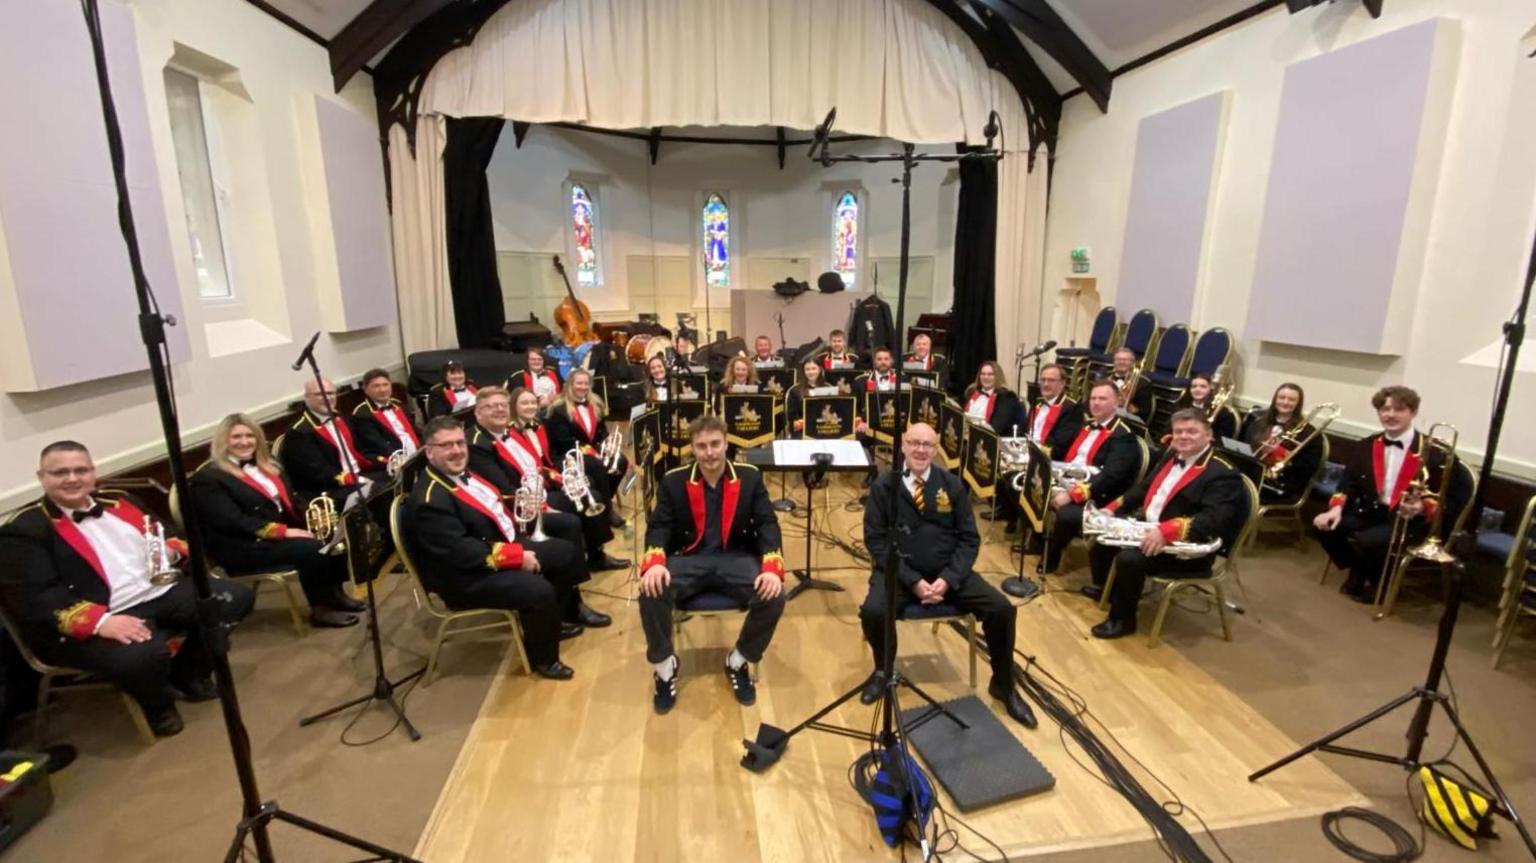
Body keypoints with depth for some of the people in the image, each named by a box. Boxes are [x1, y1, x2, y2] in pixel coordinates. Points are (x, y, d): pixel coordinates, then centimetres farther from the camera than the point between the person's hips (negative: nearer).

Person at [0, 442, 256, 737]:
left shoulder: (118, 501, 15)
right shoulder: (24, 531, -4)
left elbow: (166, 536, 25)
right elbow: (33, 598, -15)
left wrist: (172, 551, -2)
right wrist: (101, 621, -29)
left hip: (161, 592, 7)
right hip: (97, 620, -6)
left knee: (237, 596, -5)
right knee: (143, 655, -36)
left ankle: (188, 674, 14)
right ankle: (158, 708, 2)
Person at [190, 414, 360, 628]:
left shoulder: (266, 466, 18)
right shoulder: (208, 479, -6)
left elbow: (290, 503, 15)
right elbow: (233, 522, -18)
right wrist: (283, 531, -25)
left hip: (284, 532, 8)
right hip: (244, 548, -7)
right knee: (311, 548, -29)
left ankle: (335, 592, -1)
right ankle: (321, 609, -15)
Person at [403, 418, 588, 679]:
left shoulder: (463, 473, 7)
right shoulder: (429, 500, -24)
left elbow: (495, 511, 18)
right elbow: (462, 553, -29)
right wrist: (516, 557, -24)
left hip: (502, 545, 10)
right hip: (466, 577, -10)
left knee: (564, 551, 11)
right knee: (539, 590, -28)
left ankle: (554, 620, 28)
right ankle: (542, 657, -1)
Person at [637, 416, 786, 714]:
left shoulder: (750, 478, 3)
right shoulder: (673, 481, 3)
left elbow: (767, 524, -3)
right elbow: (658, 527, -2)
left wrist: (772, 567, -22)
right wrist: (654, 563, -25)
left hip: (736, 559, 0)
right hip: (688, 559, 0)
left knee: (773, 597, -27)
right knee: (651, 593, -29)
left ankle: (738, 662, 2)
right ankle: (664, 666, 0)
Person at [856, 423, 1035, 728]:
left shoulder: (952, 485, 4)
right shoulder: (884, 485, -3)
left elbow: (969, 539, 3)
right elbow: (876, 540, -7)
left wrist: (948, 578, -14)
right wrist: (912, 580, -19)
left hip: (947, 571, 3)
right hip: (900, 571, -2)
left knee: (1003, 609, -15)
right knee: (872, 611, -30)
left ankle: (1003, 684, 14)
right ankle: (883, 671, 5)